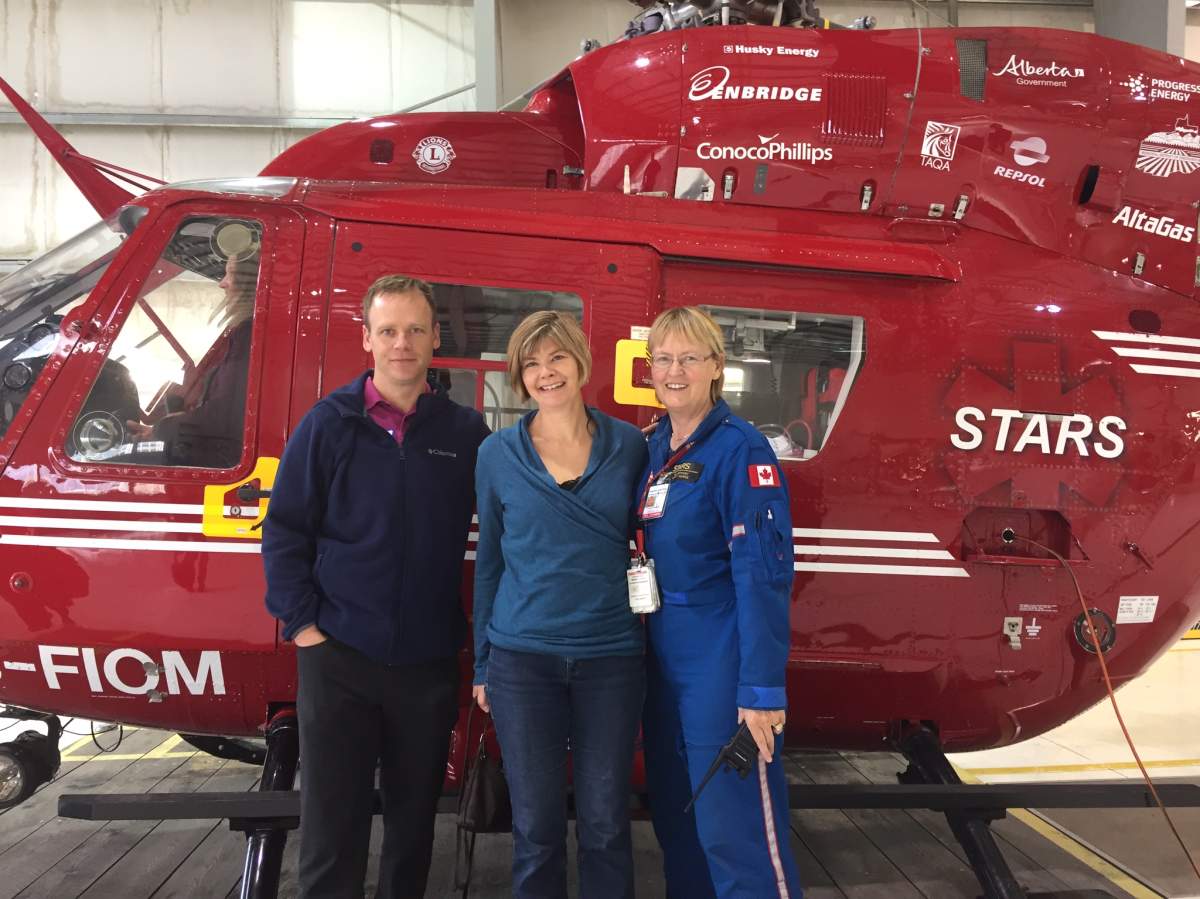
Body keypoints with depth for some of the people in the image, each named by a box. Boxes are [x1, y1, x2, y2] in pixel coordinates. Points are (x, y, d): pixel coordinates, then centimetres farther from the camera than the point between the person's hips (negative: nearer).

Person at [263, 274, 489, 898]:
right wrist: (301, 624, -6)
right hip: (339, 656, -1)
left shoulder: (466, 432, 2)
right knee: (332, 823, 6)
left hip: (429, 660, 2)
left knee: (414, 817, 15)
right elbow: (285, 530, 0)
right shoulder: (328, 423, -1)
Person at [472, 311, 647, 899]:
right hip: (523, 659, 0)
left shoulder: (629, 445, 2)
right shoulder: (498, 454, 2)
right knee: (536, 825, 7)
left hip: (611, 656, 0)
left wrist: (650, 635, 2)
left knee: (605, 822, 7)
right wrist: (482, 664, 8)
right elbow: (488, 560, 8)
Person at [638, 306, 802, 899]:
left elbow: (763, 572, -18)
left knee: (735, 827, -3)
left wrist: (762, 688, -22)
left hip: (721, 660, -7)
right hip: (663, 656, 8)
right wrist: (645, 650, 10)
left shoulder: (740, 448, -13)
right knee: (673, 812, 18)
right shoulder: (653, 447, 9)